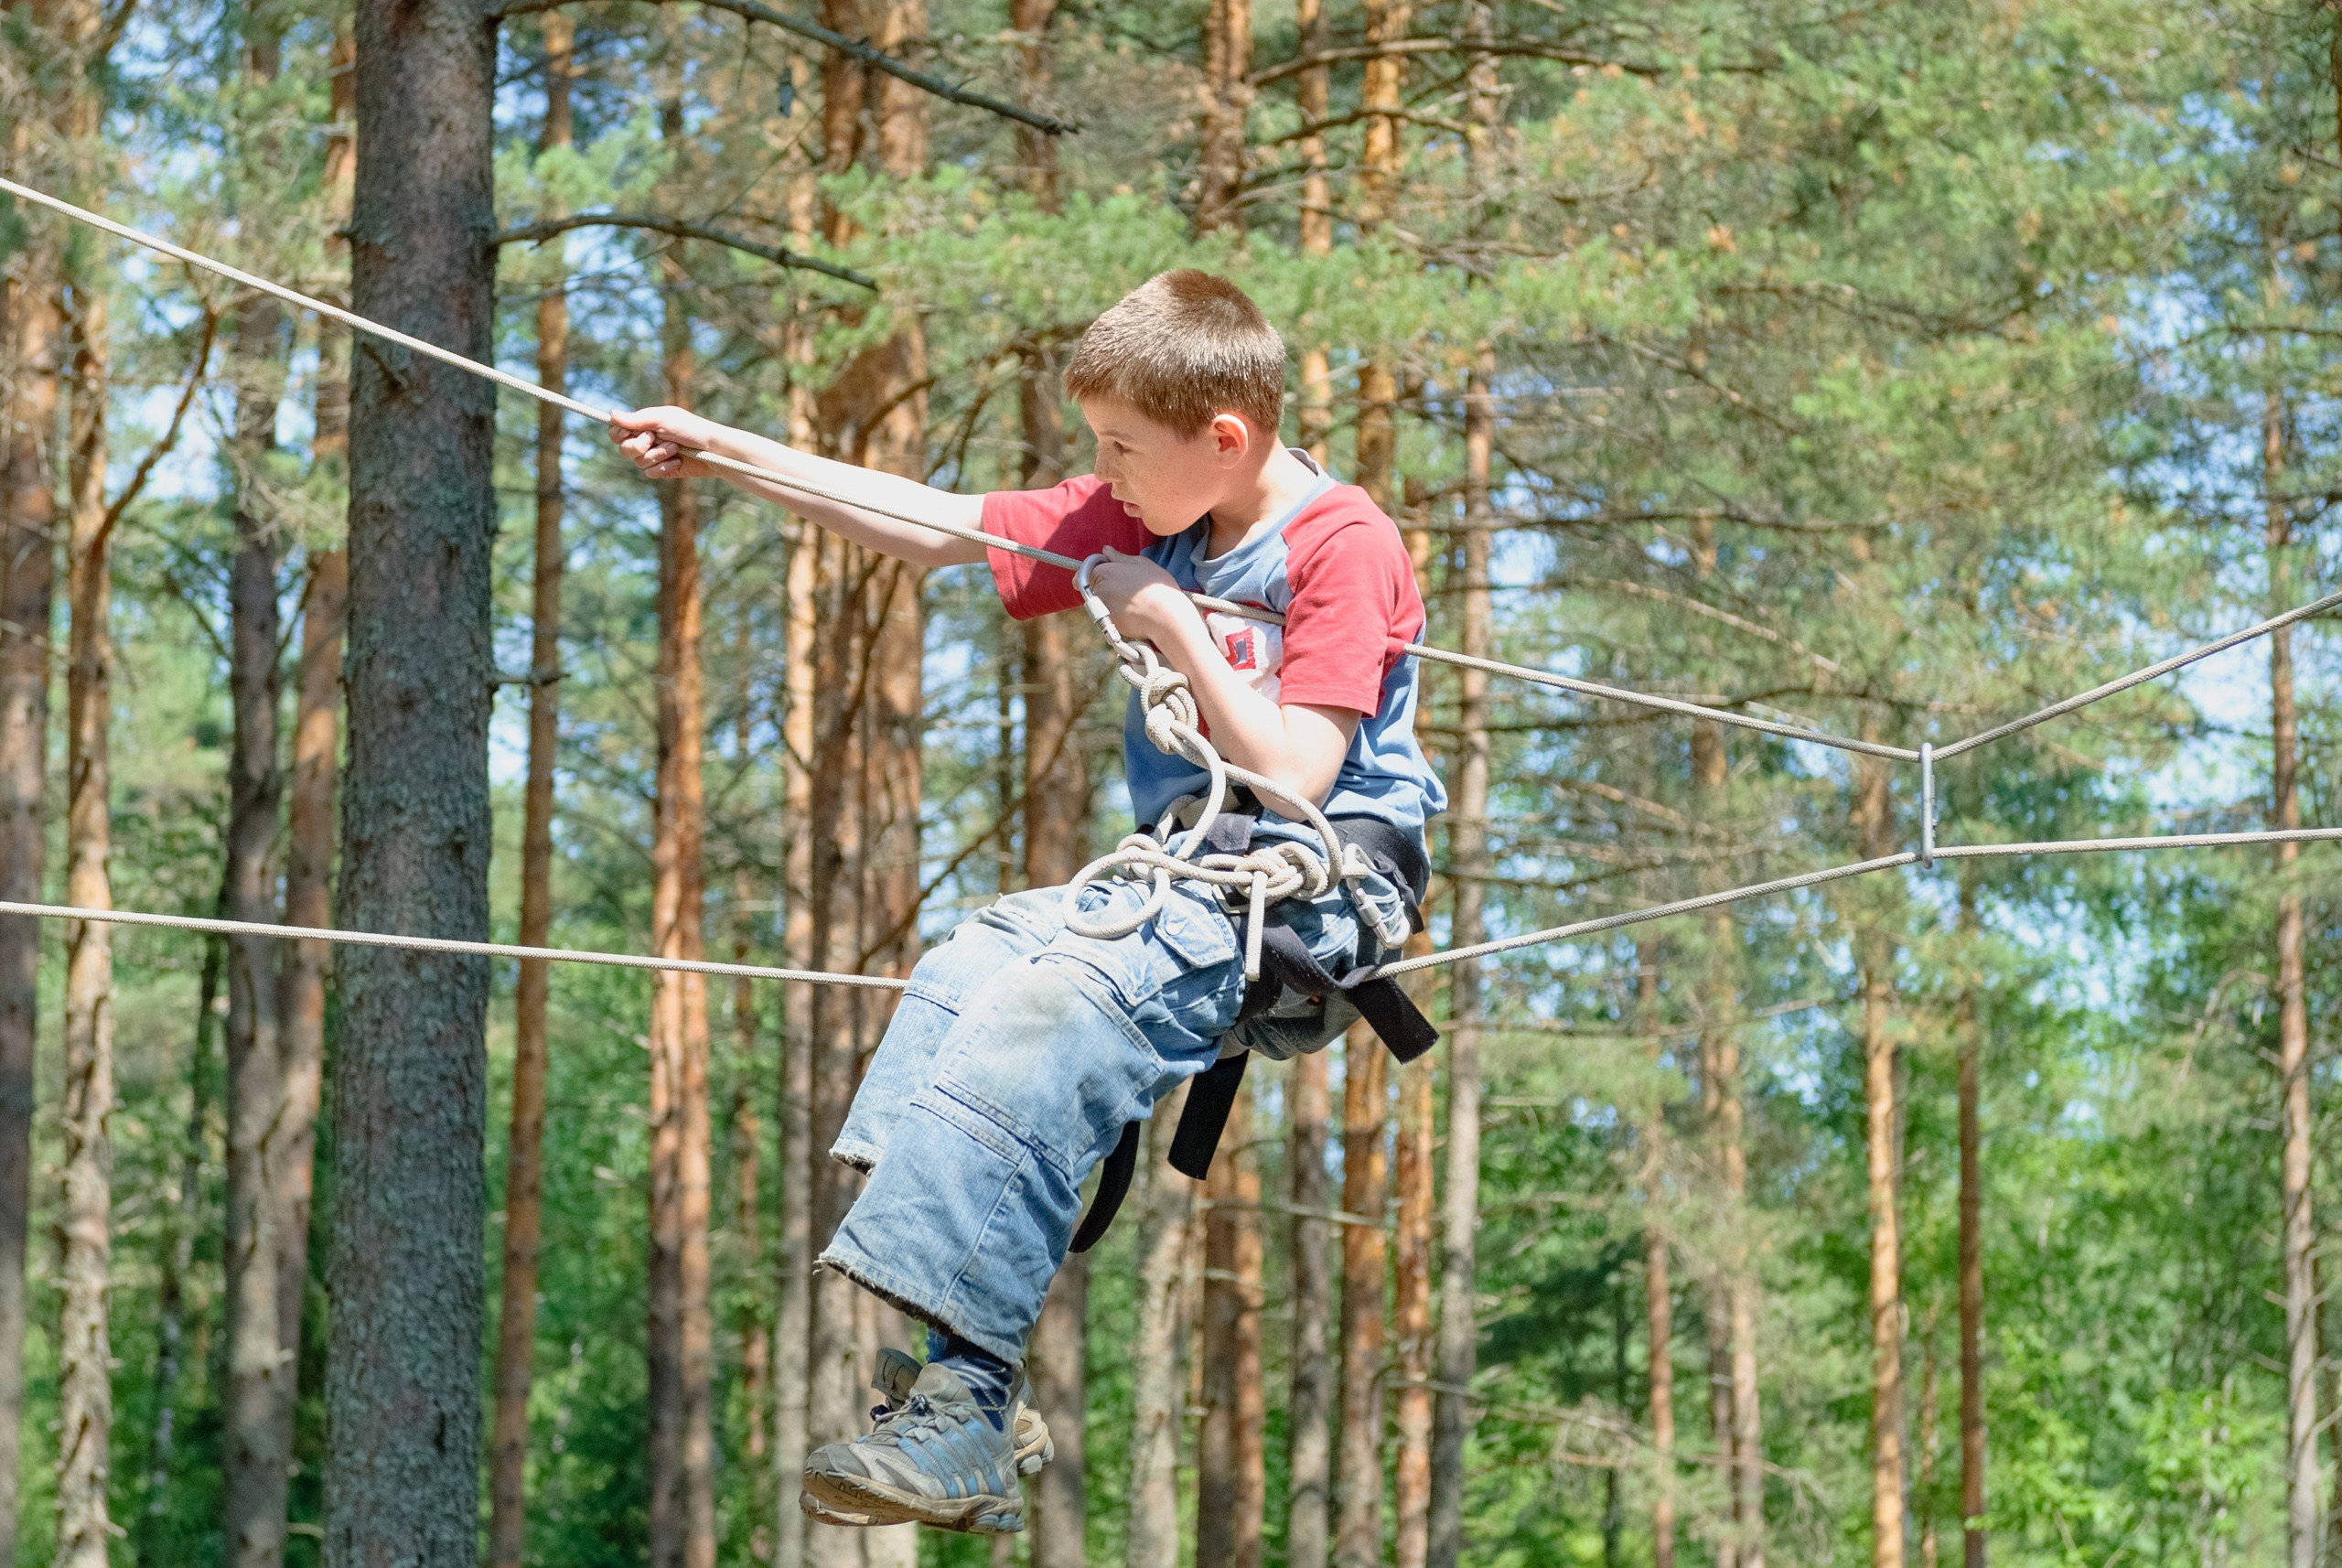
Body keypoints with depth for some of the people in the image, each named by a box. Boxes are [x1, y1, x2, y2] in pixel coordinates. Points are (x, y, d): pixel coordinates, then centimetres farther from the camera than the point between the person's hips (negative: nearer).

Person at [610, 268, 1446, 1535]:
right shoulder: (1140, 521, 12)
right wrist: (725, 454, 8)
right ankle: (951, 1401, -24)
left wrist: (1176, 630, -13)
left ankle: (965, 1403, -36)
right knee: (959, 976, -15)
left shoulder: (1344, 545, -11)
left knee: (1043, 1012, -30)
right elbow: (930, 527, 12)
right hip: (1185, 874, 9)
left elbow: (1294, 773, -17)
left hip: (1313, 890, -8)